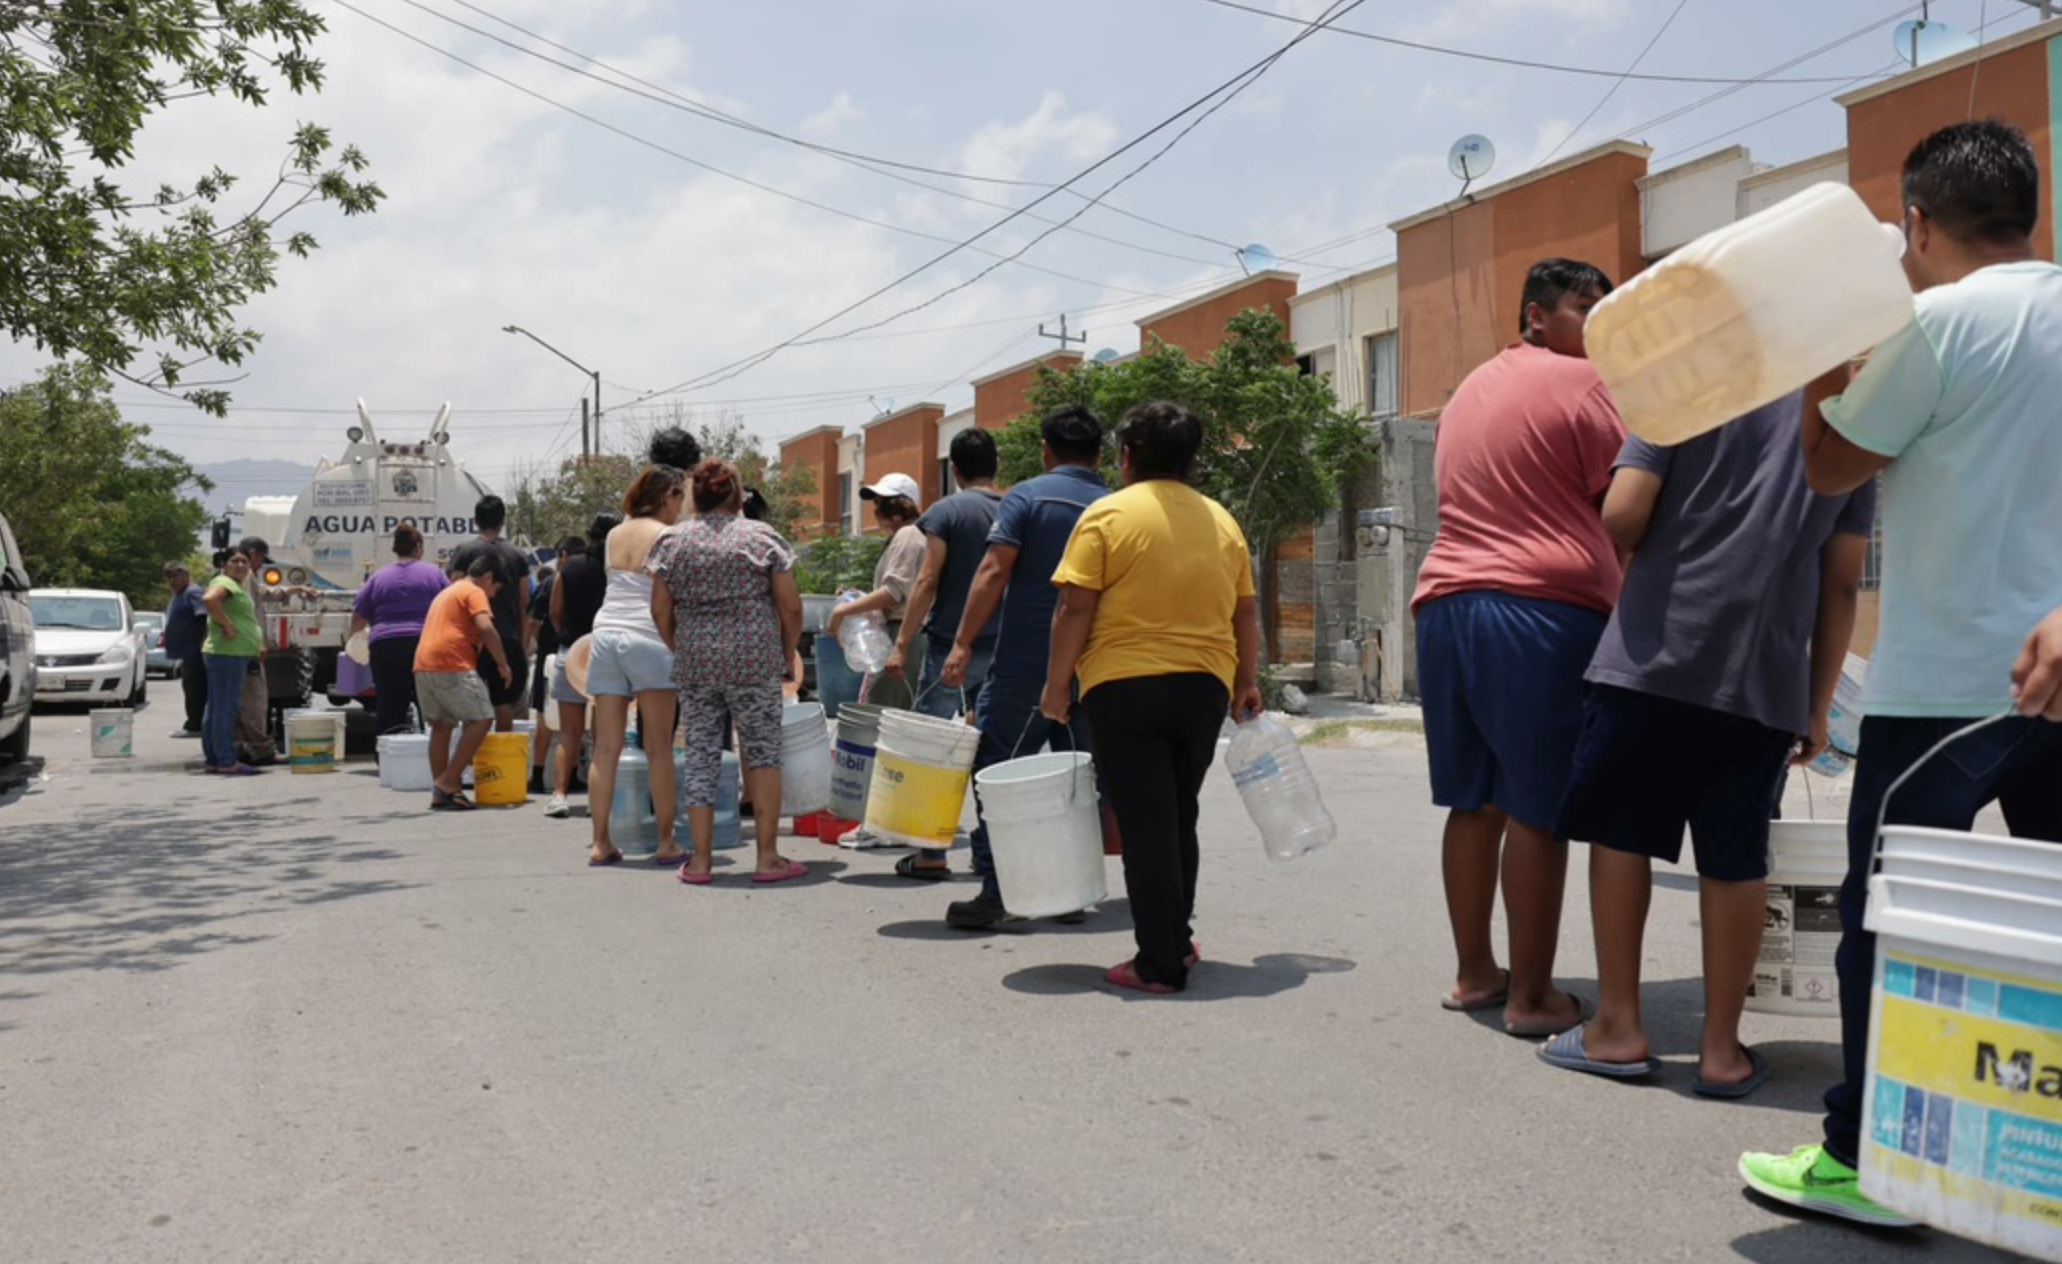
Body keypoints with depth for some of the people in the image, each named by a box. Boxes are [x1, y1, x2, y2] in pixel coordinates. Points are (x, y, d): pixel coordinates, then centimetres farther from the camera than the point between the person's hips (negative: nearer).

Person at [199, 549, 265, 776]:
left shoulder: (239, 587, 22)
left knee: (215, 709, 13)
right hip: (228, 654, -11)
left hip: (235, 655, 11)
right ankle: (227, 762, -9)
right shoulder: (224, 583, -9)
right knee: (226, 708, -9)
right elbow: (209, 599, -30)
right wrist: (227, 624, -22)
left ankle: (213, 759, 19)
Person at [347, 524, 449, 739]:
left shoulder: (378, 578, 12)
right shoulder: (434, 574, 8)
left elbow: (357, 619, 16)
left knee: (388, 716, 2)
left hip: (385, 649, 1)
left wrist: (355, 641, 35)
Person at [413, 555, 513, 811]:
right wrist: (503, 664, -8)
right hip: (452, 664, -9)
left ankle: (439, 794, 9)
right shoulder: (475, 592, 0)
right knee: (481, 718, -6)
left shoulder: (446, 593, 29)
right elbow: (486, 628, -15)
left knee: (441, 725, 12)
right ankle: (448, 782, -12)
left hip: (423, 664, 9)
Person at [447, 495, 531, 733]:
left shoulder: (463, 552, -2)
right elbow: (525, 602, 7)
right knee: (504, 706, 7)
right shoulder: (517, 555, 6)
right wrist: (524, 647, 15)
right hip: (510, 640, 2)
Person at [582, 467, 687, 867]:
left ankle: (600, 843, 6)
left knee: (606, 748, 5)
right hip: (647, 638, -6)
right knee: (659, 748, 0)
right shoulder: (665, 537, -3)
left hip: (605, 635, 6)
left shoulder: (614, 536, 15)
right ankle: (666, 843, 2)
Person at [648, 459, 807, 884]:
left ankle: (700, 860, 10)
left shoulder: (672, 541, 6)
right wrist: (787, 656, 13)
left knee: (701, 758, 8)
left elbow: (661, 611, 7)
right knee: (763, 752, 7)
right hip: (755, 661, -2)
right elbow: (791, 607, 0)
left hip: (694, 665, 2)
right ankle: (768, 857, 6)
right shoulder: (763, 537, 1)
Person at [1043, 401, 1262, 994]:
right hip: (1205, 689, 5)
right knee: (1179, 817, 19)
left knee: (1144, 823, 0)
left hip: (1124, 689, -5)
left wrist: (1057, 685, -3)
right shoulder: (1222, 521, 9)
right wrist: (1247, 681, 23)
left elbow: (1076, 610, -10)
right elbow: (1246, 615, 12)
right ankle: (1177, 938, 28)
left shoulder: (1107, 515, -5)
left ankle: (1161, 963, 2)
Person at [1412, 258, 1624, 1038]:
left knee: (1474, 801, 12)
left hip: (1446, 604, 8)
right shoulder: (1583, 383, -1)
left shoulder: (1468, 391, 23)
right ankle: (1531, 996, 2)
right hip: (1544, 612, -8)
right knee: (1538, 810, -3)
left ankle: (1474, 972, 20)